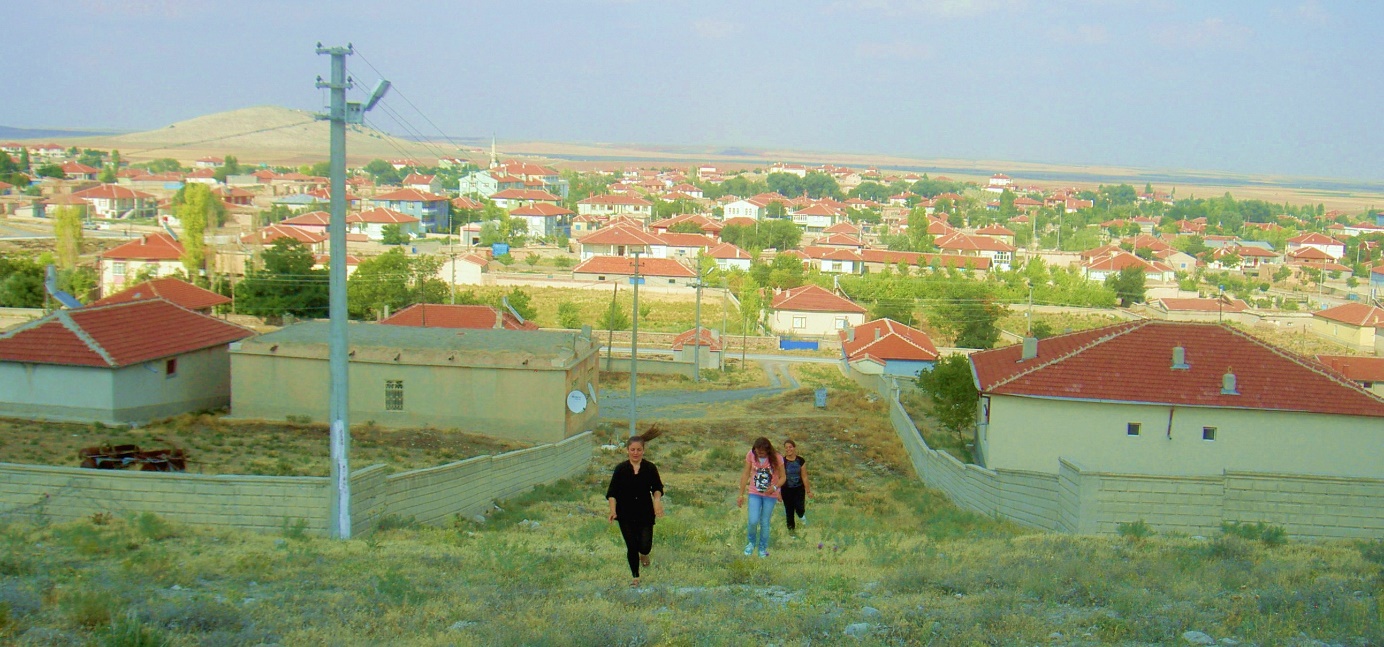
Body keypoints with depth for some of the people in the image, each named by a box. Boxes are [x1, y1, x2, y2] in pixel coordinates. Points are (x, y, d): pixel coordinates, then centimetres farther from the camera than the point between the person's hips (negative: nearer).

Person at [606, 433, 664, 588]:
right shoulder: (620, 469, -5)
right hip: (626, 515, 0)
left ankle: (644, 554, 33)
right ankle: (635, 577, 23)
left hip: (645, 514, 0)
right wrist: (613, 510, -16)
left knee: (645, 546, -6)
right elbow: (612, 492, -3)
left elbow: (657, 487, 7)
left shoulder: (650, 468, -4)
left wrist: (657, 500, -13)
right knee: (631, 547, 3)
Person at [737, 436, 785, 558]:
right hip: (754, 493, 1)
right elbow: (745, 475, -1)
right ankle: (751, 542, 18)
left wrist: (775, 487, -25)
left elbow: (782, 477, -5)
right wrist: (741, 495, 0)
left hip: (770, 494, -1)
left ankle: (763, 548, 24)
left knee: (765, 522, 4)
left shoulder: (776, 458, -15)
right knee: (753, 521, -11)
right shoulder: (751, 456, -10)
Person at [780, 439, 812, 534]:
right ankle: (791, 528, 29)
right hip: (786, 490, 0)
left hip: (799, 488, 0)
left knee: (799, 508, -8)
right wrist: (778, 491, -5)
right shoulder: (782, 461, -9)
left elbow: (804, 477, 1)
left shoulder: (801, 461, -5)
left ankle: (802, 515, 30)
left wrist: (808, 490, 4)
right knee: (789, 510, 8)